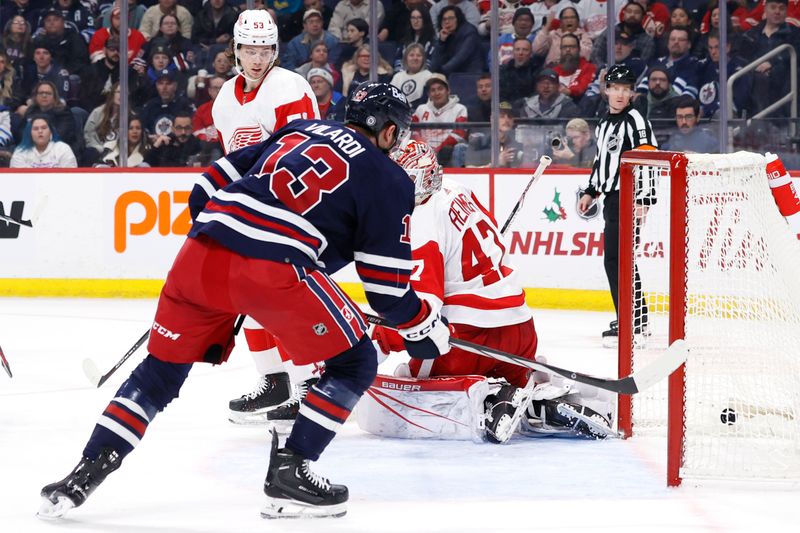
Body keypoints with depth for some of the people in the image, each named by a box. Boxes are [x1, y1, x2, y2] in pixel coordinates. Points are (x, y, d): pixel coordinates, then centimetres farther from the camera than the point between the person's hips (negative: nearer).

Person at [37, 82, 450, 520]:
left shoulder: (299, 130, 28)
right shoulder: (388, 179, 12)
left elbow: (214, 184, 26)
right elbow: (385, 282, 8)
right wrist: (424, 327, 23)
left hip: (201, 253, 6)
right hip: (274, 268, -6)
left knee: (161, 368, 20)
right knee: (354, 363, 11)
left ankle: (87, 471, 12)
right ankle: (288, 474, 3)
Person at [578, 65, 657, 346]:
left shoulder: (635, 120, -11)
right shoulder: (604, 124, 17)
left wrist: (643, 201, -22)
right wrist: (590, 192, 26)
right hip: (612, 198, 9)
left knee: (616, 258, -14)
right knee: (618, 258, 12)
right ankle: (636, 317, 21)